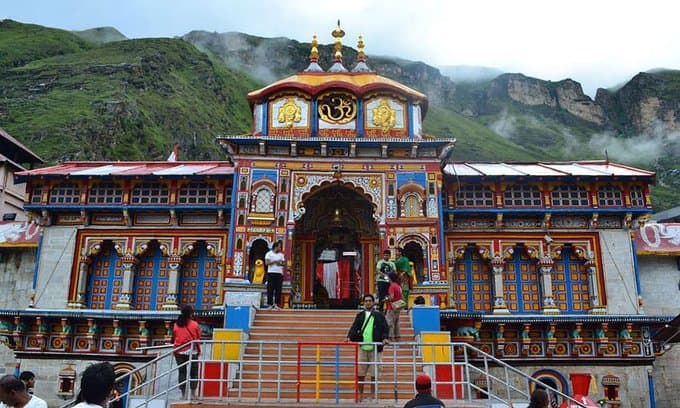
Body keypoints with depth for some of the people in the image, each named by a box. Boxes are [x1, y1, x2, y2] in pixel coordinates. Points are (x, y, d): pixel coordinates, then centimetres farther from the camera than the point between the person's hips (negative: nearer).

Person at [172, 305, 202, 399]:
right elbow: (197, 339, -3)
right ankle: (193, 394, 11)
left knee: (182, 372, 9)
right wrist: (199, 351, 9)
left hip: (179, 352, 2)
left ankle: (183, 395, 11)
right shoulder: (195, 324, -7)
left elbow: (174, 338, 7)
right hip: (192, 351, -2)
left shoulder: (176, 325, 0)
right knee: (194, 372, 10)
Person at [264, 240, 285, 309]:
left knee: (278, 289, 0)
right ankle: (269, 304, 0)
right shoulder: (269, 253, 3)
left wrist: (281, 263, -6)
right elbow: (266, 263, -6)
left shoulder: (281, 255, 16)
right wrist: (274, 261, -12)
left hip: (279, 273, 4)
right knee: (270, 289, -4)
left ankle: (276, 304, 4)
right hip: (271, 273, -4)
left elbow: (284, 263, 15)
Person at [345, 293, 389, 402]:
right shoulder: (360, 315, 10)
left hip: (375, 348, -2)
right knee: (360, 373, 4)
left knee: (374, 373, 4)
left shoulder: (379, 315, 4)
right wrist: (349, 337, -13)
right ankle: (361, 394, 16)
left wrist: (385, 338, -15)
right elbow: (354, 327, 3)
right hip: (362, 347, 2)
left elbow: (385, 328, 2)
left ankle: (372, 394, 16)